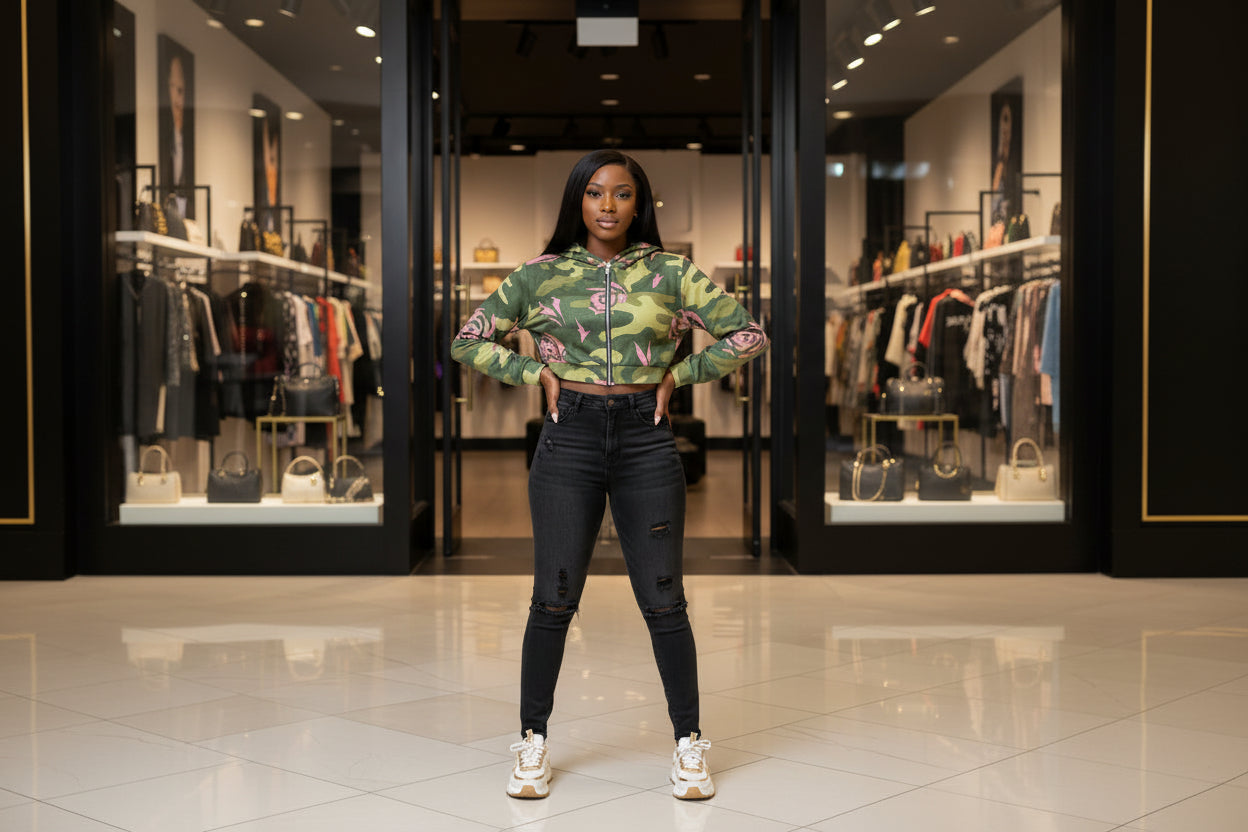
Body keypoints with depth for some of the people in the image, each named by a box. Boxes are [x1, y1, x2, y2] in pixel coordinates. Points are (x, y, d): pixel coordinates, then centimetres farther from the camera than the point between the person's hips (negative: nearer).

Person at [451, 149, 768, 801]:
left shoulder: (669, 273, 4)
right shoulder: (541, 276, 5)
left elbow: (748, 336, 5)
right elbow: (469, 341, 10)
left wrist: (678, 374, 1)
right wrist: (538, 374, 1)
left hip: (646, 439, 0)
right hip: (569, 438, 0)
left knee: (663, 600, 2)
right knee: (554, 600, 2)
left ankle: (689, 744, 16)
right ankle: (533, 742, 17)